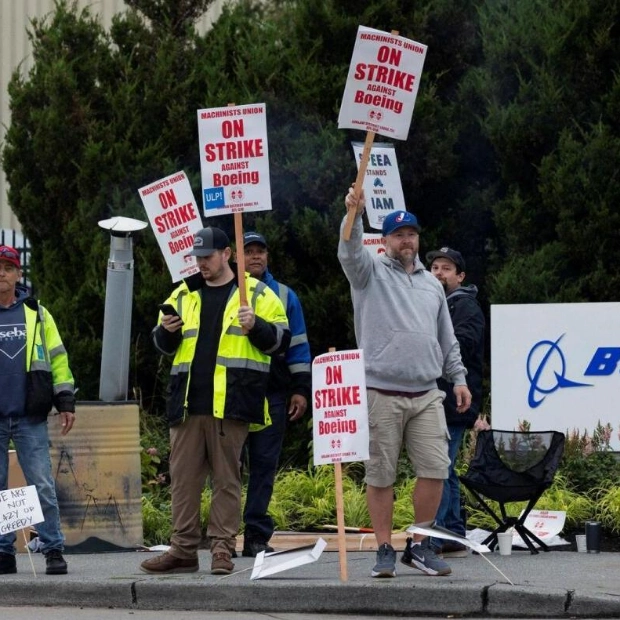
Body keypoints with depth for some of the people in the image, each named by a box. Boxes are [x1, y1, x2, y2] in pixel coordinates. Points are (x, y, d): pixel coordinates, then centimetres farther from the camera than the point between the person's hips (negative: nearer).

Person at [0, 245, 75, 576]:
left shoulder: (36, 313, 8)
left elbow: (57, 359, 10)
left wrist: (65, 402, 4)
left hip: (30, 418, 0)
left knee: (43, 487, -4)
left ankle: (53, 550, -1)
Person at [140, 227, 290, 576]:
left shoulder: (257, 294, 6)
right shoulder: (184, 295, 18)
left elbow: (281, 339, 3)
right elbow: (163, 345, 23)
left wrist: (255, 327, -15)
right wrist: (167, 332, 0)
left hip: (231, 404, -4)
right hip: (188, 403, 4)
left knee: (227, 478, -2)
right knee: (183, 478, 4)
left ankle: (223, 549, 2)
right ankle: (183, 550, 8)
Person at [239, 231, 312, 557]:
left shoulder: (285, 297, 14)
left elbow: (297, 345, 14)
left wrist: (301, 389, 5)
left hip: (272, 393, 1)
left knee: (264, 464, 0)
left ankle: (257, 536, 2)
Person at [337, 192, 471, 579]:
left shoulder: (431, 284, 19)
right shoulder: (372, 272, 5)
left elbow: (447, 338, 24)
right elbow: (350, 252, -17)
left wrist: (459, 378, 17)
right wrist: (354, 214, -34)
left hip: (426, 395, 4)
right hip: (381, 394, -4)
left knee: (435, 469, -4)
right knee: (381, 475, -1)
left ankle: (420, 546, 9)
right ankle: (385, 551, 7)